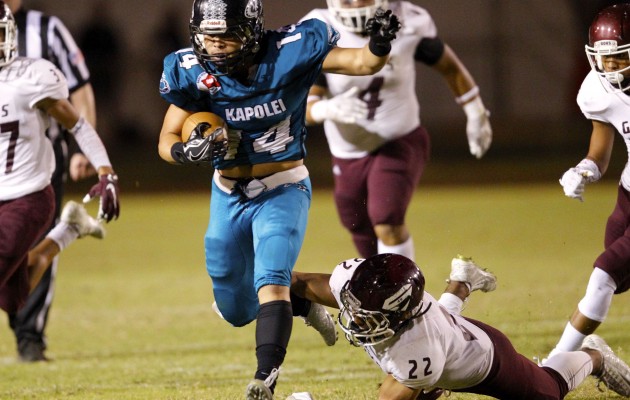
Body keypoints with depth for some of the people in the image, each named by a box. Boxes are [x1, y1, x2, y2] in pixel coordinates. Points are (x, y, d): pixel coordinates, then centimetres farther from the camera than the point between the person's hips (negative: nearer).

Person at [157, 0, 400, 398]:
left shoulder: (288, 53, -21)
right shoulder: (194, 73, -14)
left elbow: (362, 63, -22)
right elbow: (167, 141, -7)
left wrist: (379, 44, -45)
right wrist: (188, 151, -30)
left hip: (282, 190, -4)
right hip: (229, 196, 4)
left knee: (270, 279, -25)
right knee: (237, 310, 16)